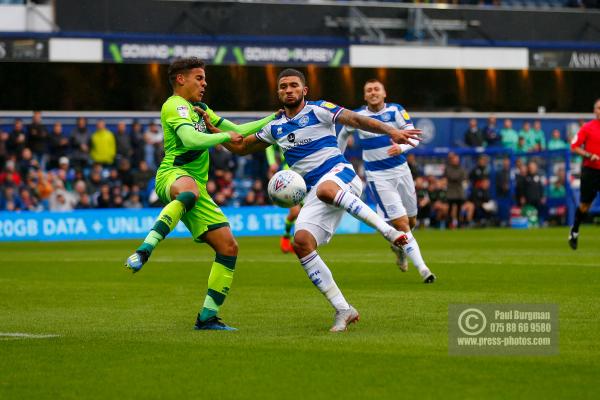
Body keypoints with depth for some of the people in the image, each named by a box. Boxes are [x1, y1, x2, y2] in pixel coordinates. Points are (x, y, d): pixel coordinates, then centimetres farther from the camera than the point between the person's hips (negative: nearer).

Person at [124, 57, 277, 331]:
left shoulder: (199, 109, 29)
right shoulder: (175, 105, -2)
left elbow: (237, 132, 34)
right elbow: (192, 140, -19)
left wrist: (273, 119, 29)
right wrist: (225, 136, -8)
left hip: (197, 187, 9)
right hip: (173, 174, -9)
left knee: (228, 248, 1)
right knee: (189, 191, -47)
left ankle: (207, 317, 6)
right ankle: (143, 252, -54)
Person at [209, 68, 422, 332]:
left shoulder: (318, 110, 2)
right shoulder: (275, 128, 18)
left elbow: (356, 120, -9)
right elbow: (241, 148, 30)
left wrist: (390, 131, -24)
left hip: (340, 174, -6)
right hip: (314, 193, 6)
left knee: (325, 189, -42)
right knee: (301, 241, -16)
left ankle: (388, 230, -38)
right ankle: (342, 310, -12)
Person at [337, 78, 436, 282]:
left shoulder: (396, 111, -3)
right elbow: (343, 135, 19)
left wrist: (401, 147, -33)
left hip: (401, 171, 3)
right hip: (377, 177, -2)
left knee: (411, 221, 13)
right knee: (401, 223, -14)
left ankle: (399, 247, 46)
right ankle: (422, 268, -12)